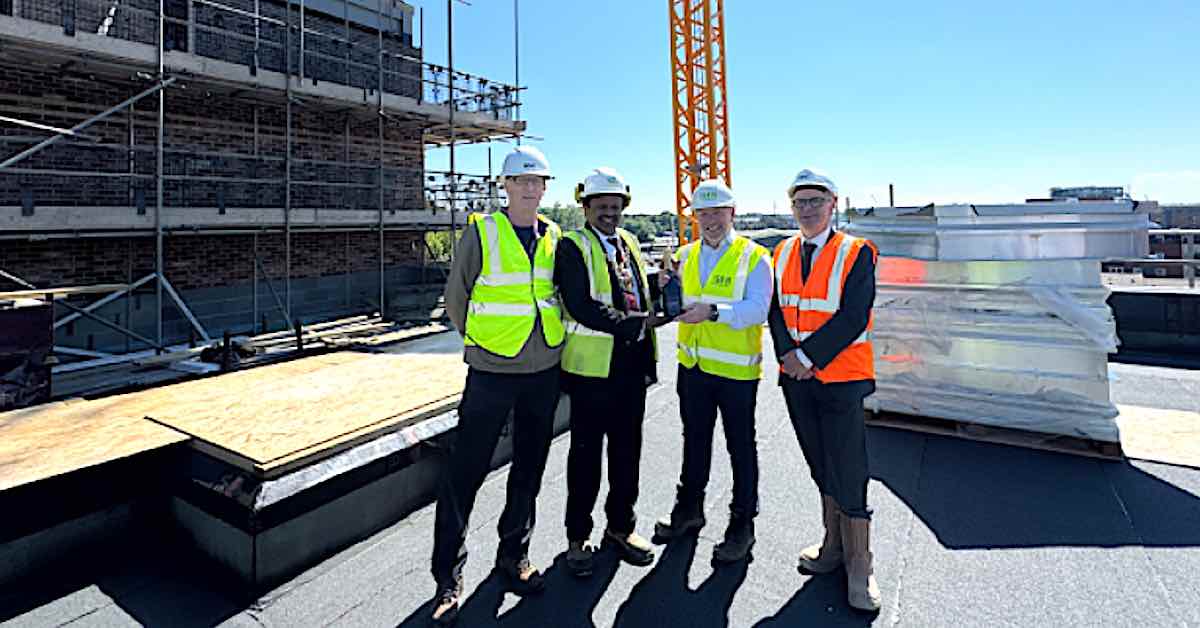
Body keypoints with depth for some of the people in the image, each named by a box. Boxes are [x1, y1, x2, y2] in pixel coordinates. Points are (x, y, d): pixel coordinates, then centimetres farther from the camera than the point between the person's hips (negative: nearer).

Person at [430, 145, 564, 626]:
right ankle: (448, 577, 20)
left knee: (529, 469, 14)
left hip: (544, 370, 4)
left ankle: (513, 558, 34)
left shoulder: (555, 237, 6)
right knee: (465, 471, 1)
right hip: (491, 370, -4)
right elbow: (456, 298, 1)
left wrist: (547, 339, 13)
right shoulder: (480, 231, -5)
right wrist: (483, 341, 7)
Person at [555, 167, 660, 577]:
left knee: (627, 451, 16)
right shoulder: (572, 247, -7)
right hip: (592, 367, -6)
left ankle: (621, 527, 34)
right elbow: (581, 306, -21)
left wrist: (648, 358, 14)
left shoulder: (630, 243, 14)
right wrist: (631, 324, -18)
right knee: (586, 453, 6)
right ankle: (578, 537, 24)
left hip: (632, 366, 6)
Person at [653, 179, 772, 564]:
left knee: (741, 447, 9)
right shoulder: (685, 255, 9)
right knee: (695, 440, 18)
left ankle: (742, 525, 25)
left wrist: (714, 311, -33)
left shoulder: (754, 257, -7)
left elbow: (757, 308, -19)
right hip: (693, 365, 5)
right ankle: (689, 510, 36)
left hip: (737, 368, -5)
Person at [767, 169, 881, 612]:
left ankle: (859, 568, 17)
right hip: (796, 377, 5)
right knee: (821, 469, 17)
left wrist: (808, 356, -18)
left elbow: (853, 317, -16)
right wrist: (788, 355, -10)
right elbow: (777, 310, 4)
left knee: (848, 473, 1)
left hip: (840, 378, -4)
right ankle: (833, 546, 34)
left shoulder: (856, 254, -8)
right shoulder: (783, 253, 8)